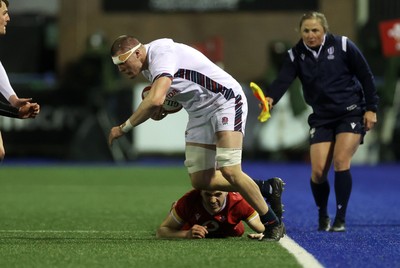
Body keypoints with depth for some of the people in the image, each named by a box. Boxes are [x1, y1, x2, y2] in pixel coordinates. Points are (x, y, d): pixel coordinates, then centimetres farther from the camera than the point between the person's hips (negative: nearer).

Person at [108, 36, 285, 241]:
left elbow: (155, 101, -39)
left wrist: (123, 128, -29)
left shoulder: (161, 54, -25)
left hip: (226, 102, -9)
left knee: (229, 171, -21)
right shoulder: (147, 66, 6)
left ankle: (272, 224, -6)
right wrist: (164, 108, -4)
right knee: (200, 181, 0)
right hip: (199, 114, 9)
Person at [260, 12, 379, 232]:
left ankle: (340, 219, -6)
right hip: (322, 118, 3)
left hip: (352, 113, -3)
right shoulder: (296, 55, -4)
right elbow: (283, 80, -20)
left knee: (341, 162, -17)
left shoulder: (343, 46, -10)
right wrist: (270, 98, -40)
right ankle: (322, 217, 18)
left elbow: (366, 76, -4)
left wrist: (371, 109, -6)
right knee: (318, 170, -7)